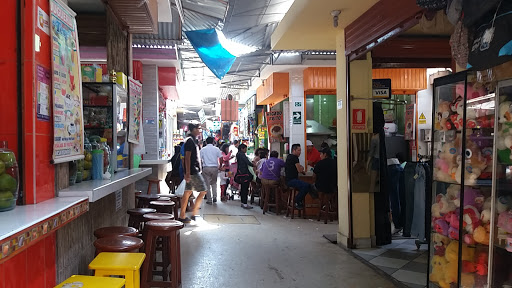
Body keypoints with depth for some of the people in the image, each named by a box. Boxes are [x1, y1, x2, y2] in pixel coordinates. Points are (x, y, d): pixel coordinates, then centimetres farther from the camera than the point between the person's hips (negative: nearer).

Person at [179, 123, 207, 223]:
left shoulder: (193, 140, 18)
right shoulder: (190, 140, -13)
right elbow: (187, 157, -19)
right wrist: (188, 173, -22)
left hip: (194, 170, 10)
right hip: (193, 171, -10)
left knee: (188, 192, 9)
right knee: (203, 191, -5)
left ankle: (182, 215, 13)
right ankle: (194, 213, -1)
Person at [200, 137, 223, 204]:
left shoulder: (202, 150, 3)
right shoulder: (216, 149, 4)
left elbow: (200, 159, -1)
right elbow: (221, 158, 0)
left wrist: (201, 166, 13)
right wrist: (220, 166, 14)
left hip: (206, 168, -1)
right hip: (215, 168, 1)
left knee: (207, 184, 5)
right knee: (214, 183, 18)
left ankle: (209, 200, 5)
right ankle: (214, 197, 7)